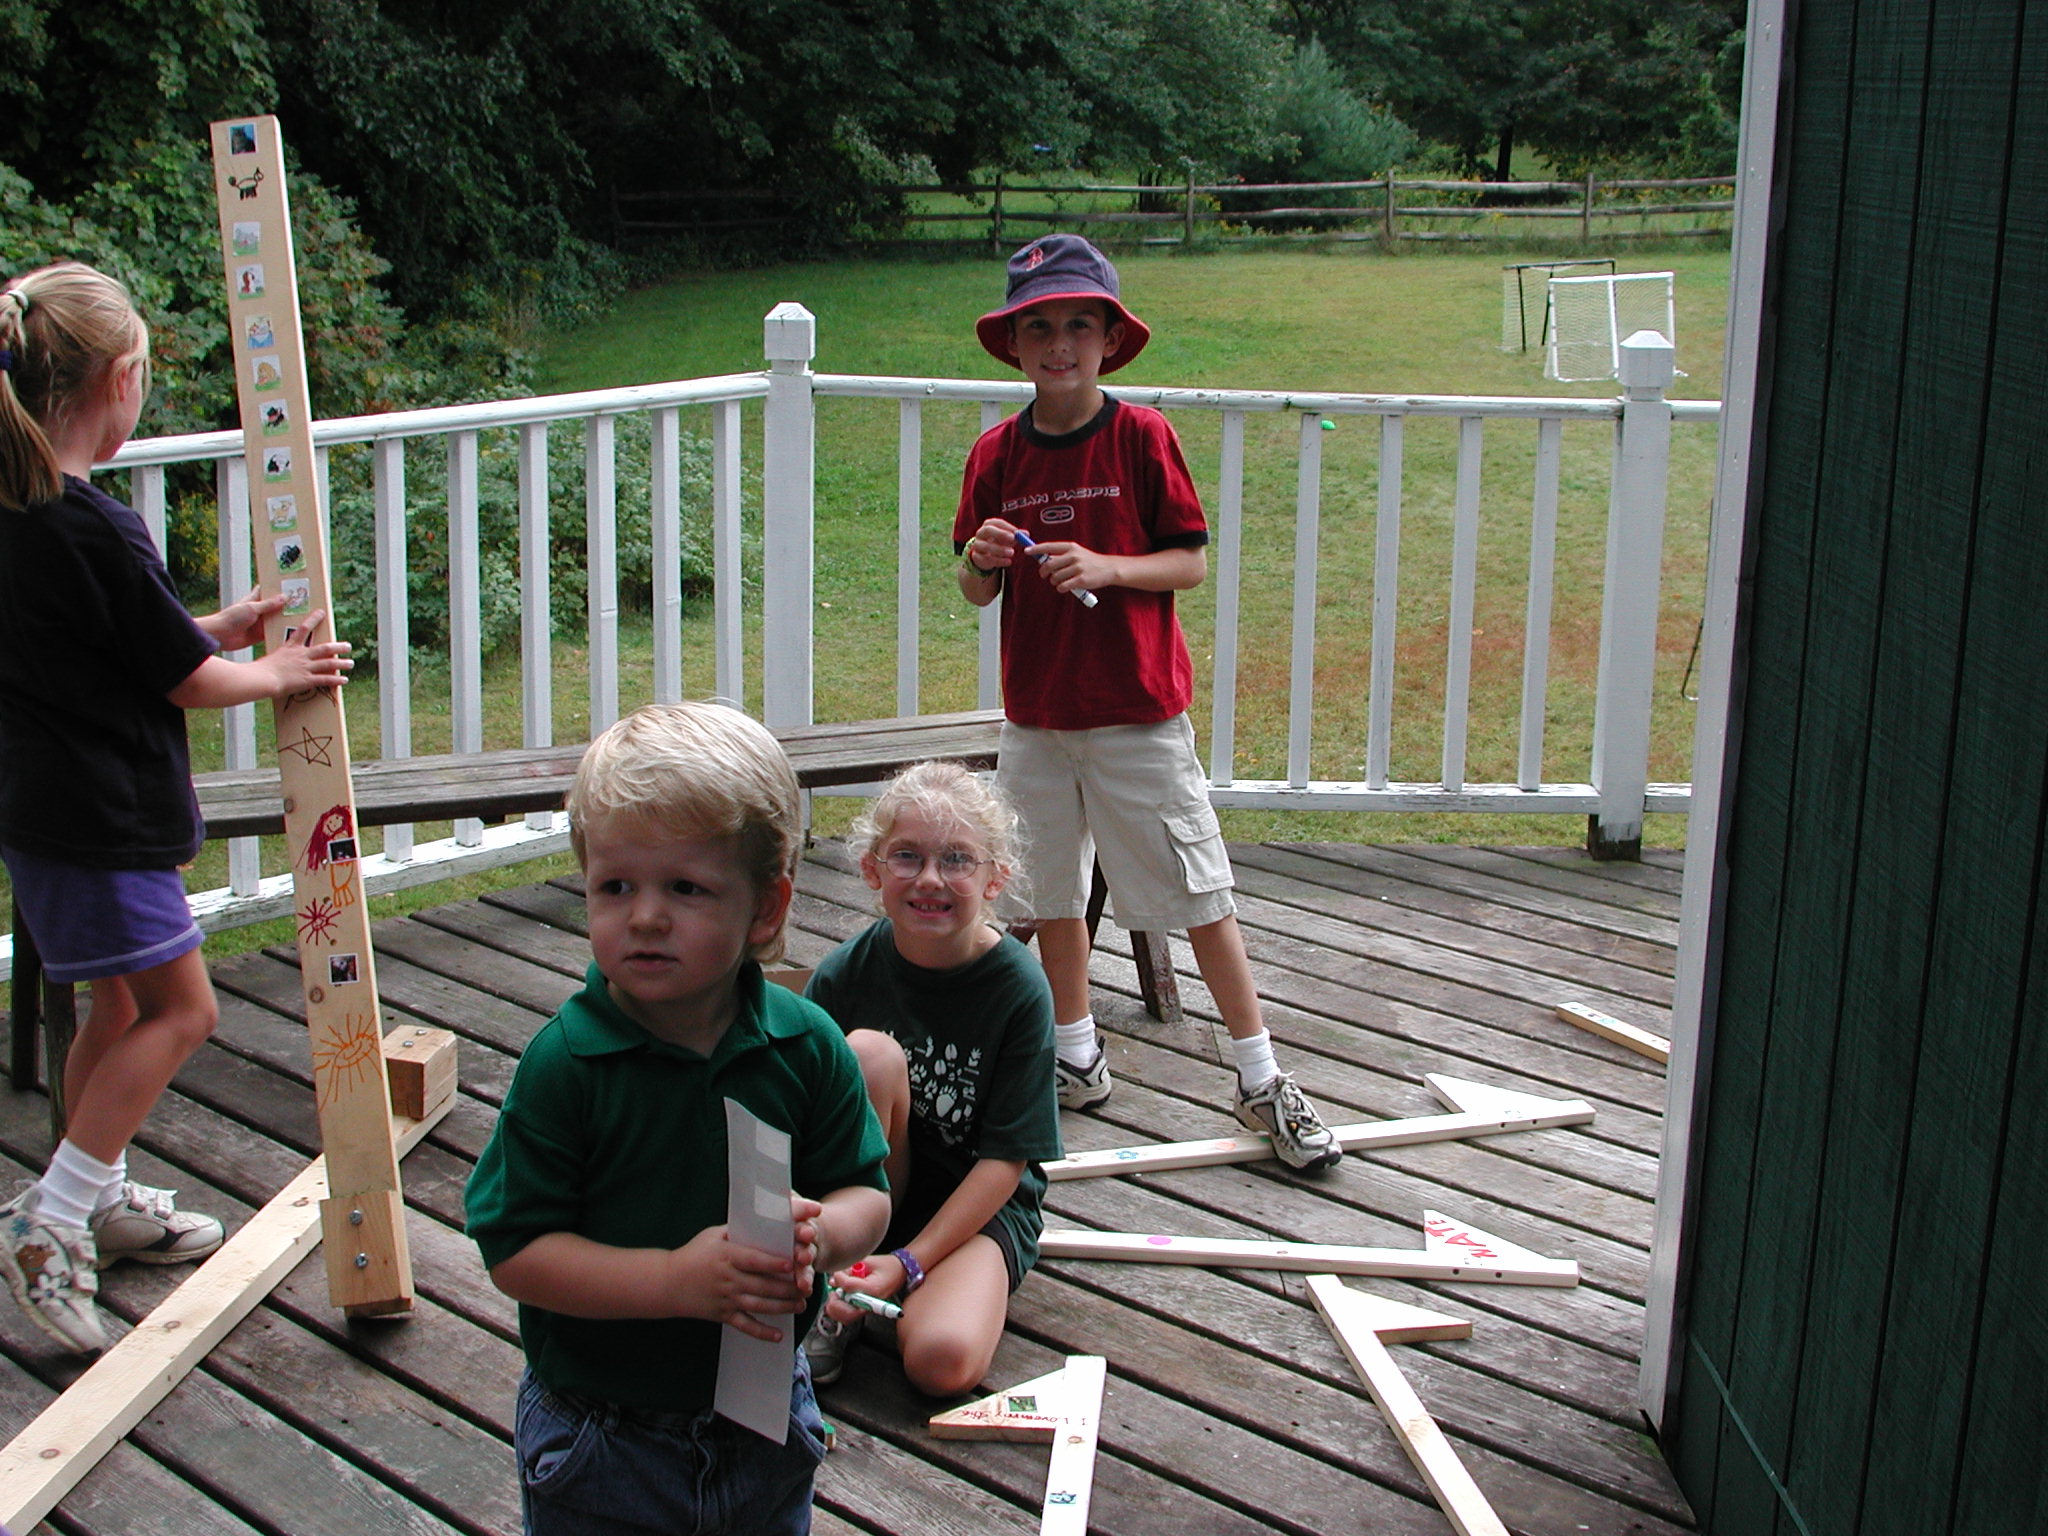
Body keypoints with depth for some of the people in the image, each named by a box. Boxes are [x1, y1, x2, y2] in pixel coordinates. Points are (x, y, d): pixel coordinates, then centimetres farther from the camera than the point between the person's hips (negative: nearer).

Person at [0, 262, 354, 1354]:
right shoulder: (94, 528, -23)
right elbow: (188, 683, -14)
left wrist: (205, 630, 15)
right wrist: (274, 675, 4)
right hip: (100, 816, -9)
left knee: (120, 1003, 20)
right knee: (177, 1009, 0)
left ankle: (99, 1196, 33)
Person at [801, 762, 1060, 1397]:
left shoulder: (1021, 991, -16)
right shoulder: (845, 974, -11)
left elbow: (1004, 1161, -13)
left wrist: (909, 1263, -21)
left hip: (983, 1203, -3)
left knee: (943, 1359, -34)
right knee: (870, 1053, -28)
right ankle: (834, 1299, -13)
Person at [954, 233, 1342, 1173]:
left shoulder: (1141, 437, -7)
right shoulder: (996, 454, 3)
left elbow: (1192, 562, -5)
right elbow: (976, 593, 8)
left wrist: (1107, 567, -21)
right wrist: (981, 560, -15)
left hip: (1138, 715, -4)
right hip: (1036, 716, 4)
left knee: (1201, 896, 0)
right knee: (1054, 891, 14)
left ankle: (1259, 1080, 11)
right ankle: (1077, 1059, 32)